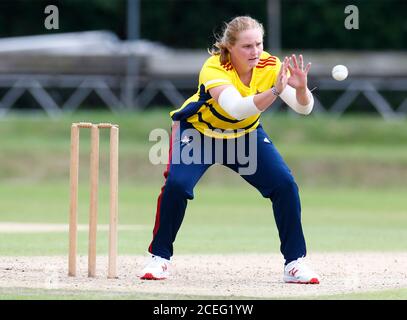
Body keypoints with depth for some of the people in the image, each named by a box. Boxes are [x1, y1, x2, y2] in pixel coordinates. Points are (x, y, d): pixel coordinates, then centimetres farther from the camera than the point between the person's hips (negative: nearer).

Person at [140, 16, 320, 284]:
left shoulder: (270, 66, -22)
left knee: (285, 184, -14)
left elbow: (304, 108, -28)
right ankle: (160, 258, -6)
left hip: (246, 135, 3)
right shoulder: (213, 69, -34)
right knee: (176, 184, -26)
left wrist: (301, 88, -50)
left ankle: (295, 262, -3)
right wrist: (274, 91, -63)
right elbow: (237, 108, -50)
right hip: (198, 131, -3)